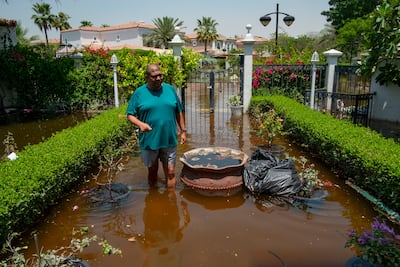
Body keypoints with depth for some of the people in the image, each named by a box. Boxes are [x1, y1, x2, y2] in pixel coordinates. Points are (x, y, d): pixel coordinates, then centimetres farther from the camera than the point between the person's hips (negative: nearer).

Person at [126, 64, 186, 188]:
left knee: (170, 172, 8)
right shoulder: (139, 92, -4)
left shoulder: (170, 89, 3)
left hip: (169, 140, 1)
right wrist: (140, 124, -22)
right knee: (152, 171, 16)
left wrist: (183, 130, 9)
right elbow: (130, 115, -2)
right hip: (149, 141, -1)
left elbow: (179, 112, 10)